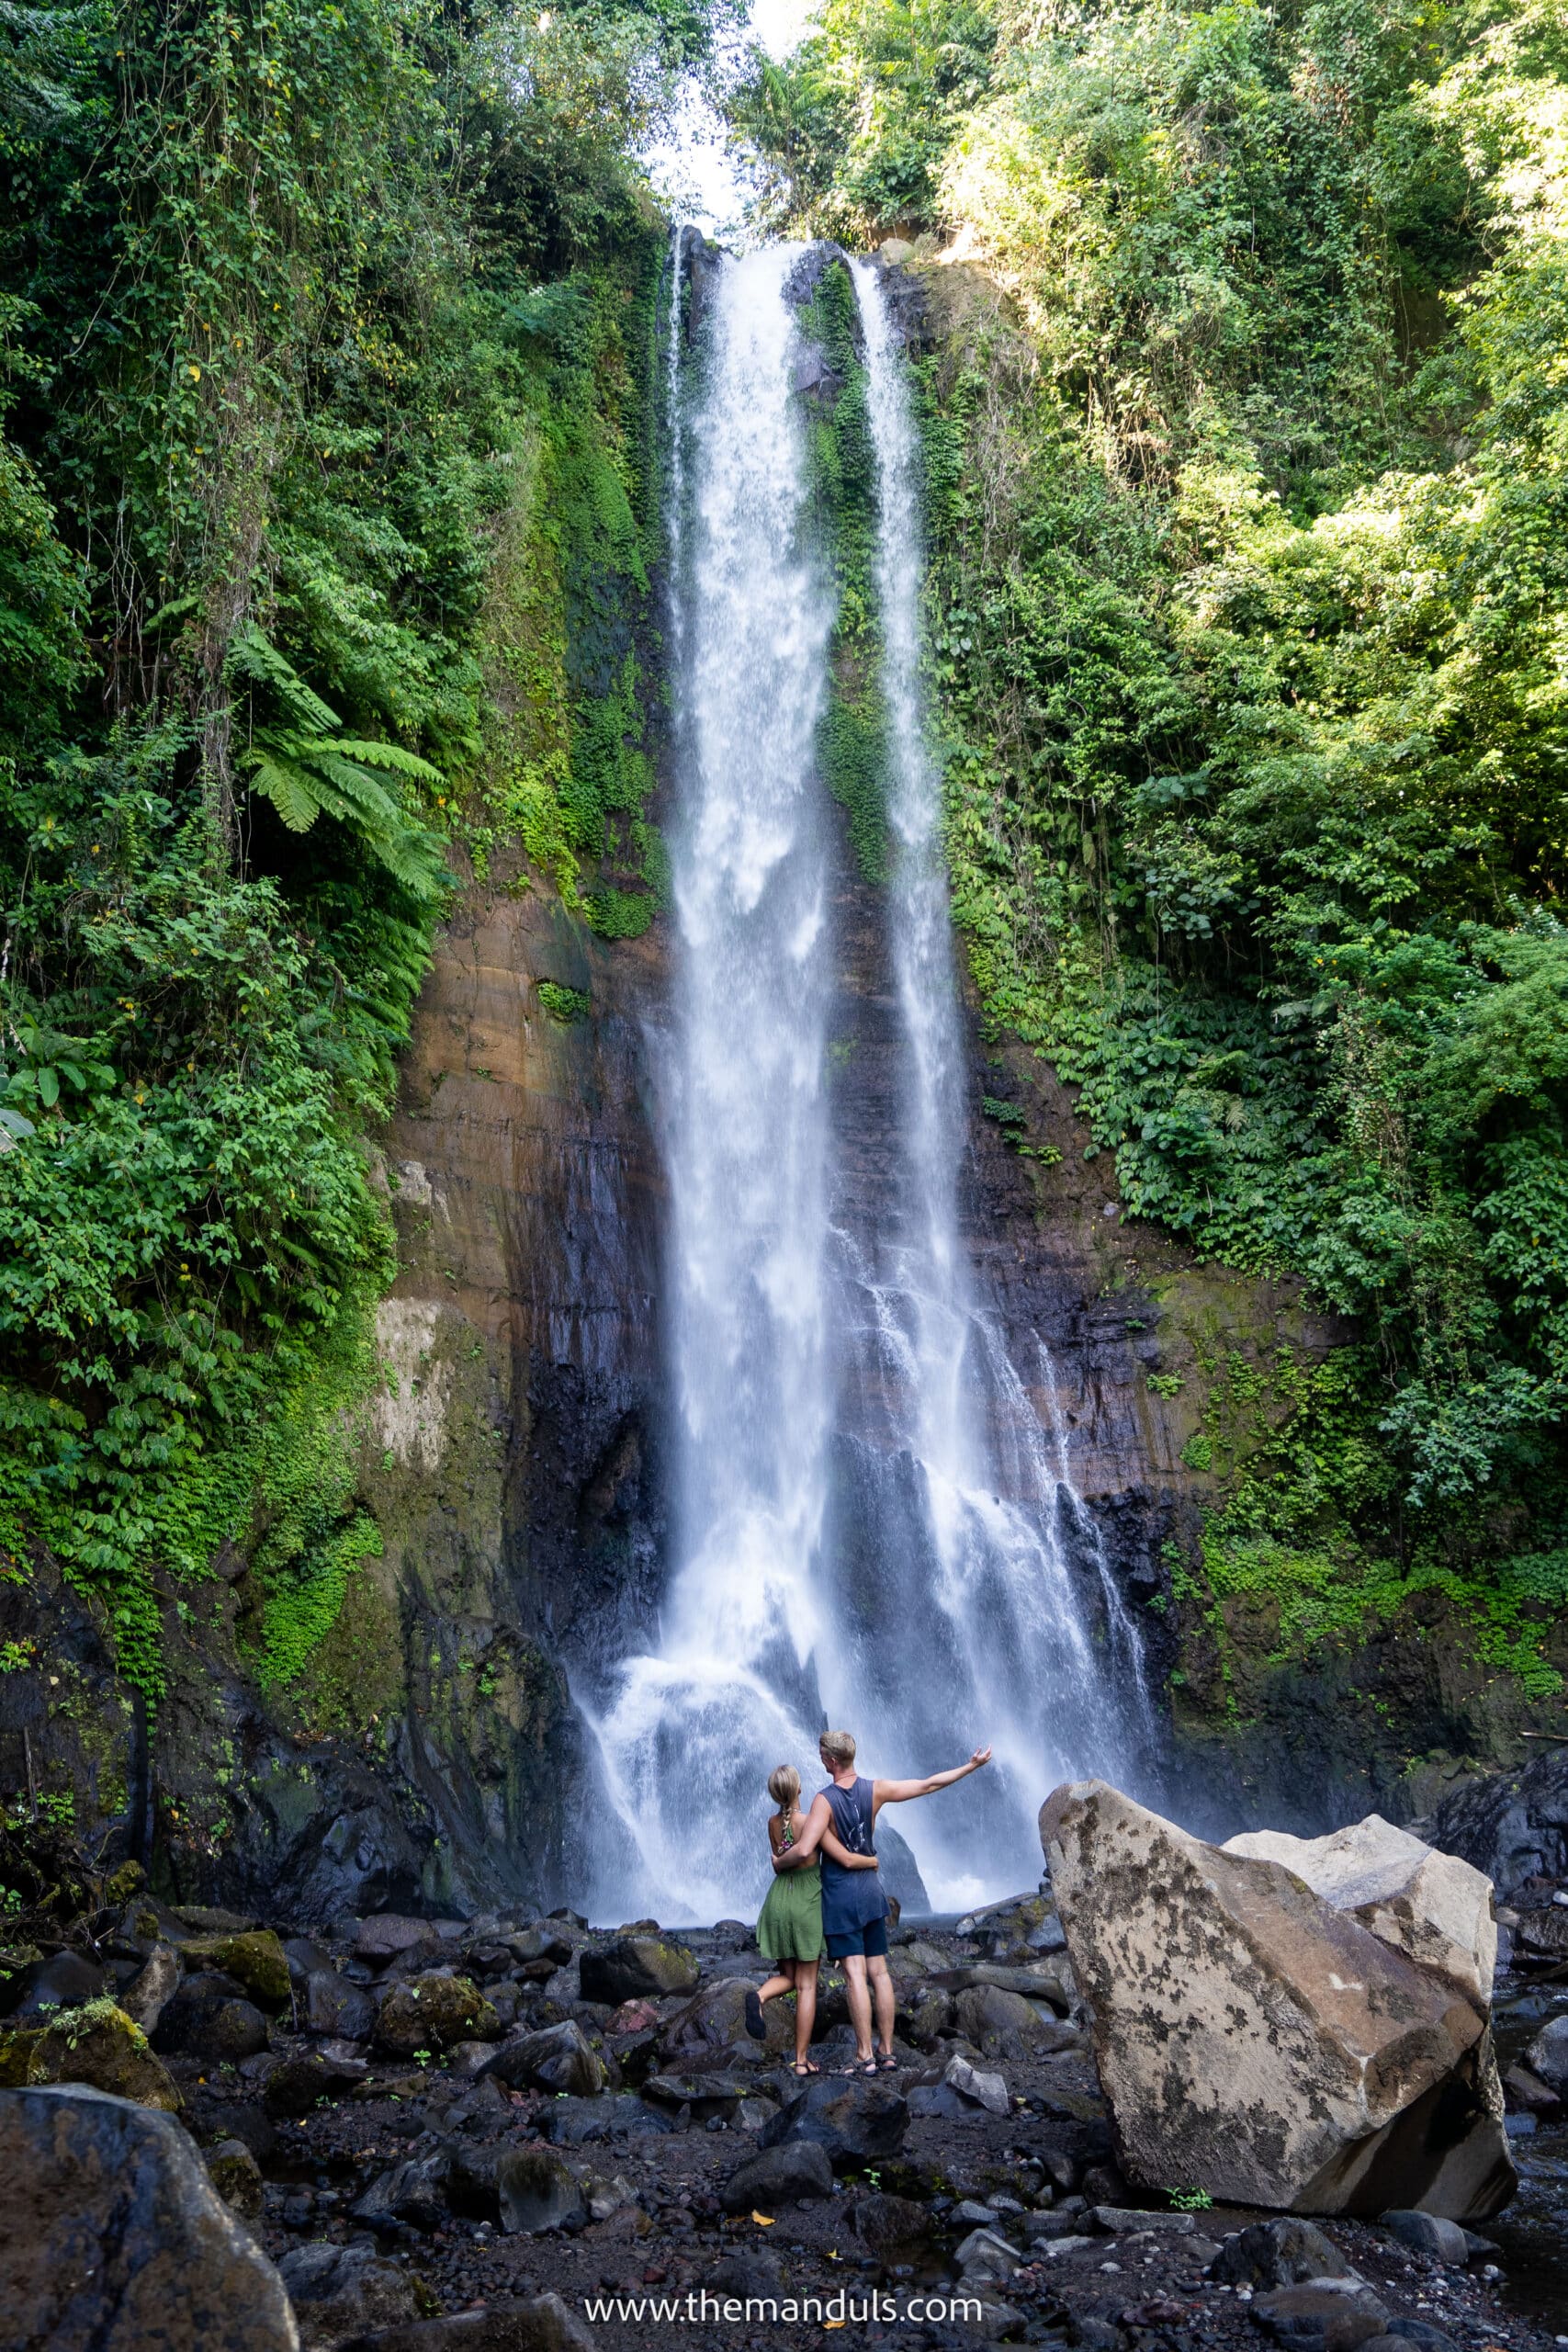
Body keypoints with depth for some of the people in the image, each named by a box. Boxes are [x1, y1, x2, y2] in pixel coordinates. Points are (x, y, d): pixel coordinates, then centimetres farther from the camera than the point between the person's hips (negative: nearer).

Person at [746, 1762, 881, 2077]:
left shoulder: (773, 1824, 3)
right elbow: (847, 1860, -18)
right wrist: (872, 1860, 1)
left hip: (778, 1906, 5)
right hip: (806, 1907, -5)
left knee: (788, 1976, 19)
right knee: (806, 1986, 6)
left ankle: (759, 1996, -14)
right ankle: (802, 2060, 7)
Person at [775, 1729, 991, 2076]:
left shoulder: (825, 1800, -17)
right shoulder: (875, 1790, -1)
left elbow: (803, 1851, -26)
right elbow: (928, 1784, 7)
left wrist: (779, 1863, -5)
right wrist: (971, 1766, 17)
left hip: (840, 1895, -6)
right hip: (871, 1891, 6)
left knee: (855, 1976, -5)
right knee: (879, 1972, 9)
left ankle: (865, 2057, -5)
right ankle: (886, 2052, 14)